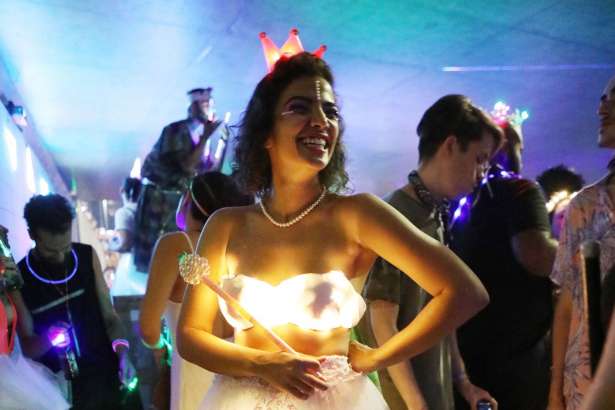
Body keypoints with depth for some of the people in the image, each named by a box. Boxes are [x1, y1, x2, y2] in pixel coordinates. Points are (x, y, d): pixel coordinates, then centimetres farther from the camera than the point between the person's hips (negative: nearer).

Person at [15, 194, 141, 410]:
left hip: (110, 373, 2)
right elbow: (27, 347, -2)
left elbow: (109, 314, 2)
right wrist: (48, 339, -23)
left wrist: (122, 353, -13)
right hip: (63, 389, -2)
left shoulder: (87, 256, -2)